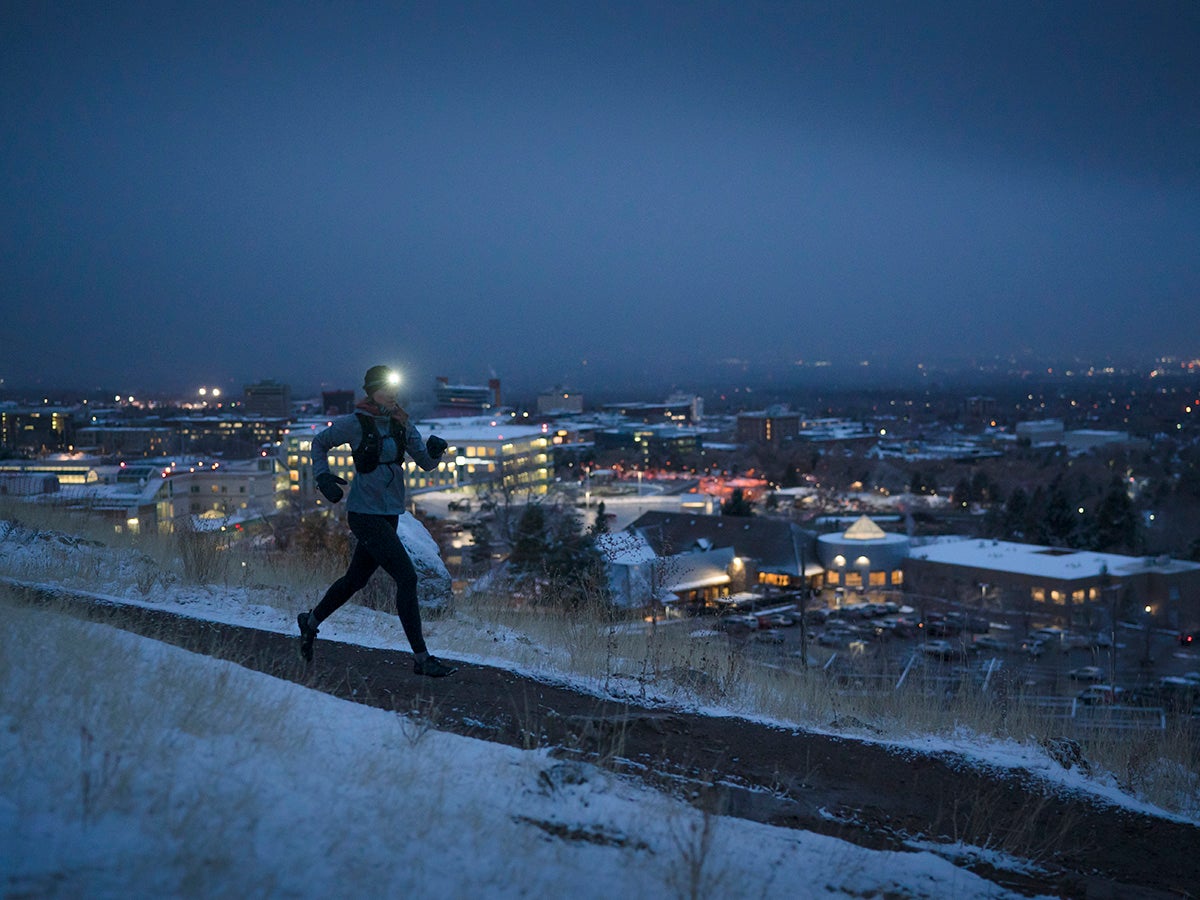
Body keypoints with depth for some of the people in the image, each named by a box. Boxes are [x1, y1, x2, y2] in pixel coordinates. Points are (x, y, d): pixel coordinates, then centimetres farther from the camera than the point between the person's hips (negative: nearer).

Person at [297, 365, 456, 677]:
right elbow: (320, 443, 3)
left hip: (389, 513, 7)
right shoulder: (354, 424, -12)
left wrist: (435, 450, -19)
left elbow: (427, 463, 3)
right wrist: (322, 476, -11)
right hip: (365, 514, -7)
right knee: (407, 577, -15)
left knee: (356, 579, 21)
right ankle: (421, 658, -9)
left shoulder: (401, 424, 4)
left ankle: (310, 622, 45)